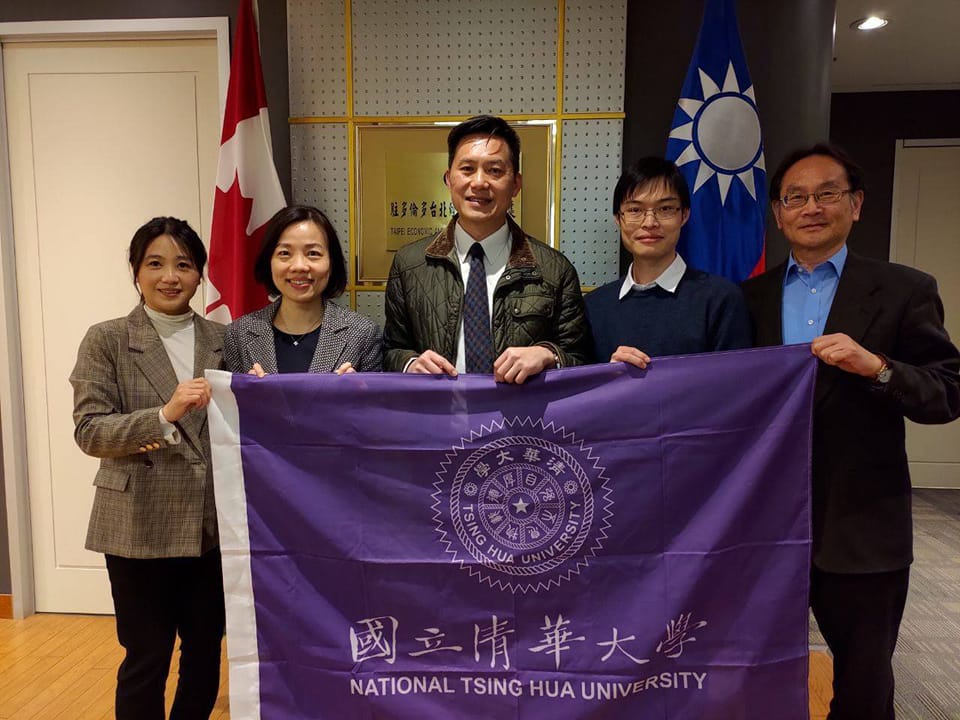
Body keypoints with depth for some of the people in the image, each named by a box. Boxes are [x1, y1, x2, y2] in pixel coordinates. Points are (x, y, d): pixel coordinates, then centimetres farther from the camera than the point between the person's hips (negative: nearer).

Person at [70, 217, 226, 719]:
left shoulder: (223, 340, 6)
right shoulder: (107, 340, -2)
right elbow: (88, 431, -9)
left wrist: (166, 436, -8)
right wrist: (163, 414, -23)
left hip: (214, 524, 3)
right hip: (141, 526, -3)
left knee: (206, 652, 16)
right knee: (146, 659, 9)